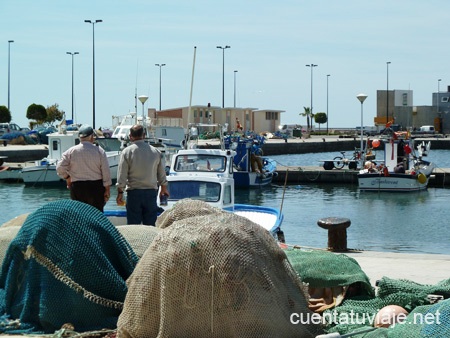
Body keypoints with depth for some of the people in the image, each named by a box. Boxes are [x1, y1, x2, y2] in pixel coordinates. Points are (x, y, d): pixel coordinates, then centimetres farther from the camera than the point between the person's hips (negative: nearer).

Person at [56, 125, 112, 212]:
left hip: (77, 187, 1)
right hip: (96, 187, -1)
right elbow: (106, 172, -3)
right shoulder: (99, 151, -2)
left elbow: (60, 168, -5)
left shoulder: (71, 151, -1)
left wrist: (67, 178, 13)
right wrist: (107, 189, 3)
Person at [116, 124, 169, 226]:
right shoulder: (155, 151, 4)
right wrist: (164, 189, 27)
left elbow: (121, 175, -6)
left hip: (134, 192, -3)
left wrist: (120, 193, 2)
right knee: (150, 224, 6)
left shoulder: (127, 152, -6)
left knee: (133, 224, 1)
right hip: (151, 192, 3)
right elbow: (162, 174, 13)